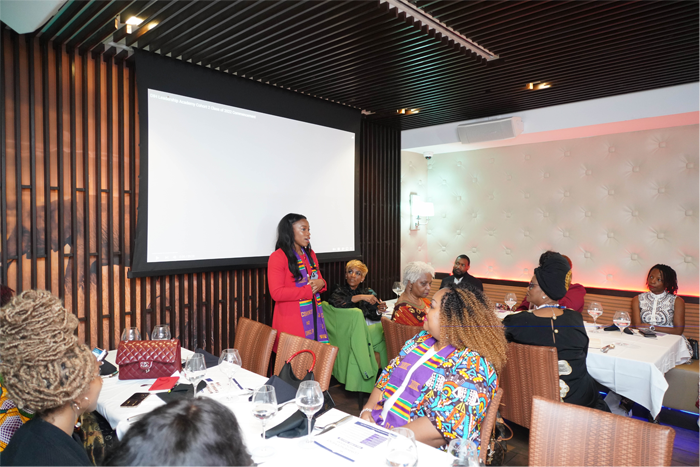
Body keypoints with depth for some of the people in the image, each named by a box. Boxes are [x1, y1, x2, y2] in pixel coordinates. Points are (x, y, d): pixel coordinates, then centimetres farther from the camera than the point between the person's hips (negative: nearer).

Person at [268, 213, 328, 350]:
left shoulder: (310, 254, 14)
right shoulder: (278, 257, -9)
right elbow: (276, 293, -16)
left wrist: (321, 283, -1)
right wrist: (309, 290, -13)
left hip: (314, 317, 6)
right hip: (291, 321, -6)